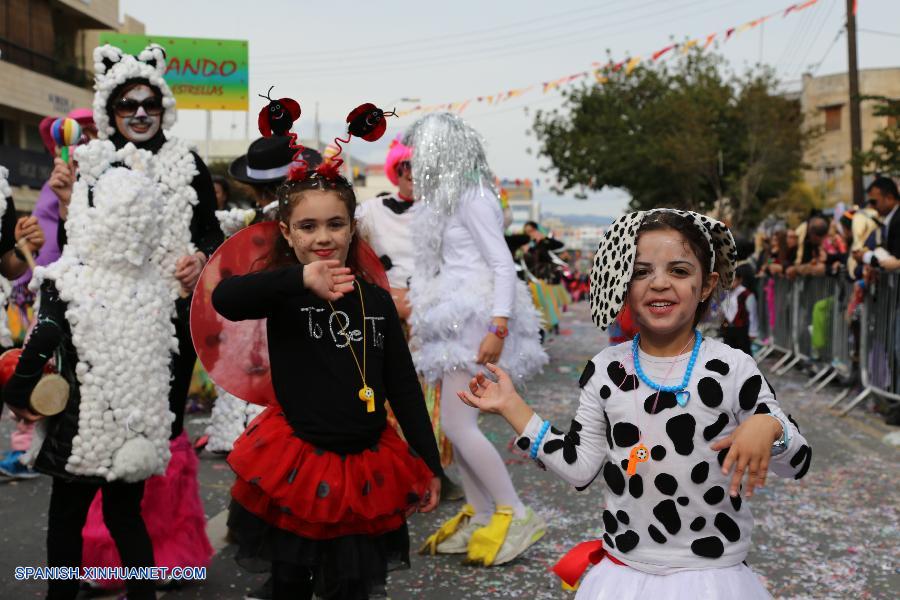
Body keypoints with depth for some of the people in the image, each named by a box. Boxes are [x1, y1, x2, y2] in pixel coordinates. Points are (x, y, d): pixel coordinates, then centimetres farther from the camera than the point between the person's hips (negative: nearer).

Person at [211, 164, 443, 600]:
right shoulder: (284, 295, -7)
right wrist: (301, 278, -44)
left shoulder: (377, 300, 2)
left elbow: (404, 388, 7)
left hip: (366, 466, 3)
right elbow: (224, 299, -30)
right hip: (298, 462, -2)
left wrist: (429, 464, 7)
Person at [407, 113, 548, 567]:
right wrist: (421, 320, 19)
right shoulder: (442, 198, 16)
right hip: (456, 322, 9)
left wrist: (498, 328, -24)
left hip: (476, 319, -9)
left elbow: (503, 265, -16)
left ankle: (515, 516, -4)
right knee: (454, 423, 8)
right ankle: (480, 515, 16)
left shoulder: (472, 198, -11)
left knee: (457, 423, -12)